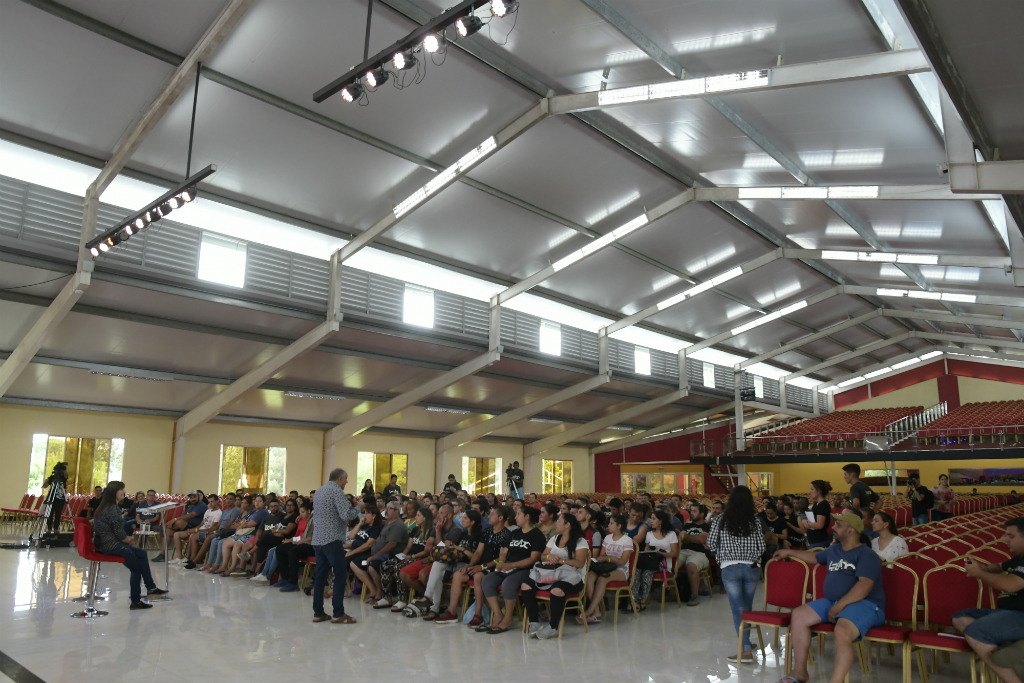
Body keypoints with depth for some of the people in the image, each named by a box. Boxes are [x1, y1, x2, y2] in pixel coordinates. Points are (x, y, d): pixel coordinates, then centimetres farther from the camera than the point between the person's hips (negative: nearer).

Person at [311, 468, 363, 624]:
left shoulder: (318, 491, 16)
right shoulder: (337, 491, -11)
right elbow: (346, 516, -20)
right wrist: (357, 509, 0)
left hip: (318, 539, 9)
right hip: (332, 539, -9)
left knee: (320, 576, 10)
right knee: (340, 575, -3)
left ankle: (318, 613, 12)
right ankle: (338, 614, -3)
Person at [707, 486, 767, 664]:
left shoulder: (720, 520, -3)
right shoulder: (755, 520, 0)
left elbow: (711, 545, -2)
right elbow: (761, 548, -1)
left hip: (730, 568, -2)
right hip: (751, 568, 2)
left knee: (738, 607, -2)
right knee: (747, 607, 16)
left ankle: (746, 650, -8)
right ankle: (746, 640, 28)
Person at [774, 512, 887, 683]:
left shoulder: (866, 555, -8)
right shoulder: (834, 550, 19)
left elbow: (865, 585, -22)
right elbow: (815, 557, 40)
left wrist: (840, 605, -26)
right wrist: (789, 552, 46)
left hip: (865, 604, -9)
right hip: (833, 602, 9)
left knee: (842, 631, -37)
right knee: (799, 614, -3)